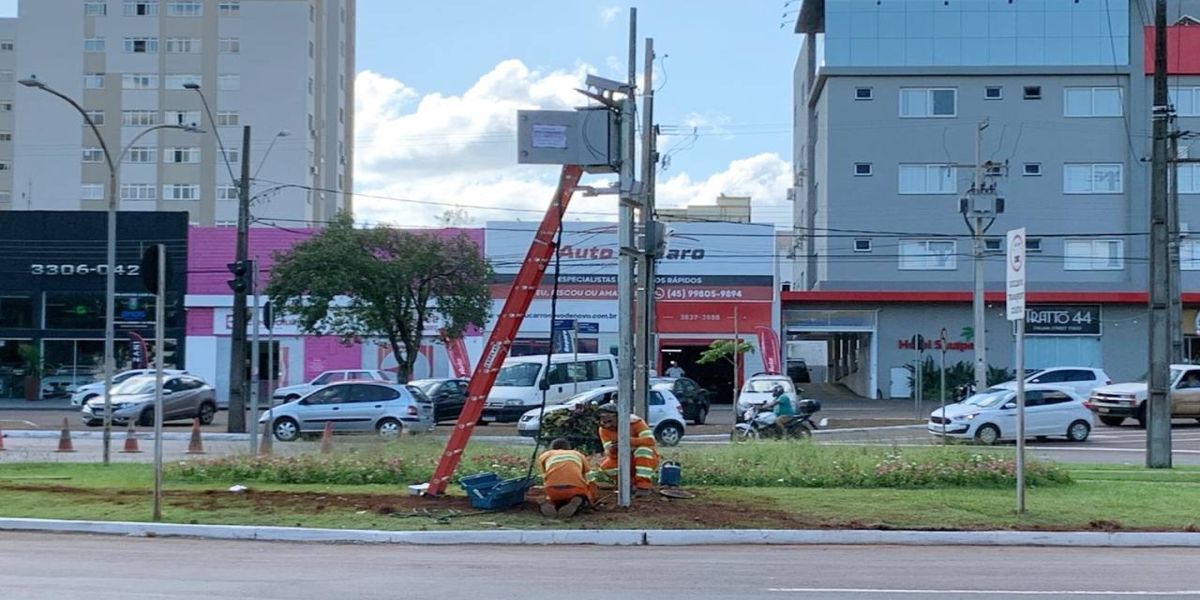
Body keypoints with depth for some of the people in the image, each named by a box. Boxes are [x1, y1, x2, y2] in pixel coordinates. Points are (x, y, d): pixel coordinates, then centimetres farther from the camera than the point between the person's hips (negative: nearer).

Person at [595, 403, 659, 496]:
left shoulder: (634, 421, -24)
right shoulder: (604, 429, -13)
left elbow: (650, 441, -37)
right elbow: (611, 455, -17)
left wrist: (628, 441, -46)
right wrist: (612, 450, -41)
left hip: (648, 458, -4)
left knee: (643, 448, -35)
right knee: (605, 465, -22)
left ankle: (644, 485, -27)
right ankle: (634, 484, -1)